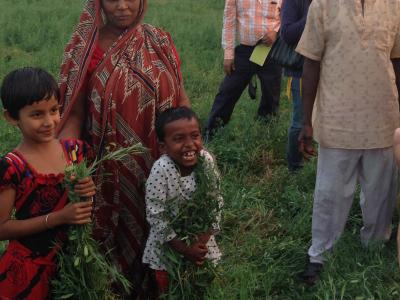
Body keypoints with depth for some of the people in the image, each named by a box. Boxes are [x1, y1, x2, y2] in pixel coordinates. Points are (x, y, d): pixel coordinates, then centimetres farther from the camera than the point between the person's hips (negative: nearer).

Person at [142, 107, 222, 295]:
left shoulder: (207, 160, -17)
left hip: (200, 239, 3)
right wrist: (184, 249, -21)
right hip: (169, 243, -3)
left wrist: (202, 241, -16)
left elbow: (216, 202, -8)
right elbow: (155, 216, -23)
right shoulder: (161, 169, -28)